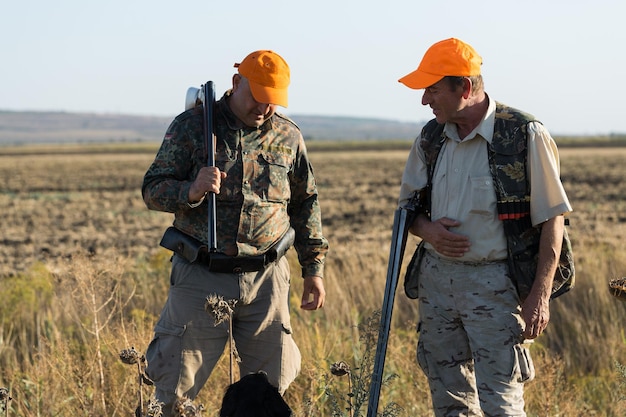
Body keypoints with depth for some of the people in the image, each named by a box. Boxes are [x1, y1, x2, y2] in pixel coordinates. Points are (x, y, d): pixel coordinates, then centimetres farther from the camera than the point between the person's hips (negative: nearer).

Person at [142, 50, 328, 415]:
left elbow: (306, 204, 15)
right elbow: (152, 190, -4)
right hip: (201, 277, -2)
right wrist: (192, 191, -25)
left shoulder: (288, 136, 6)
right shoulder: (191, 126, -2)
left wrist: (314, 269, 13)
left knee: (272, 385, 8)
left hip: (266, 279, 2)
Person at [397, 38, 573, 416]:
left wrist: (540, 295, -14)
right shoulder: (431, 138, 6)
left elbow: (552, 219, -8)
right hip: (436, 279, 6)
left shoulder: (525, 136, -11)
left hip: (495, 284, -6)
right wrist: (427, 230, -6)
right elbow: (409, 205, 18)